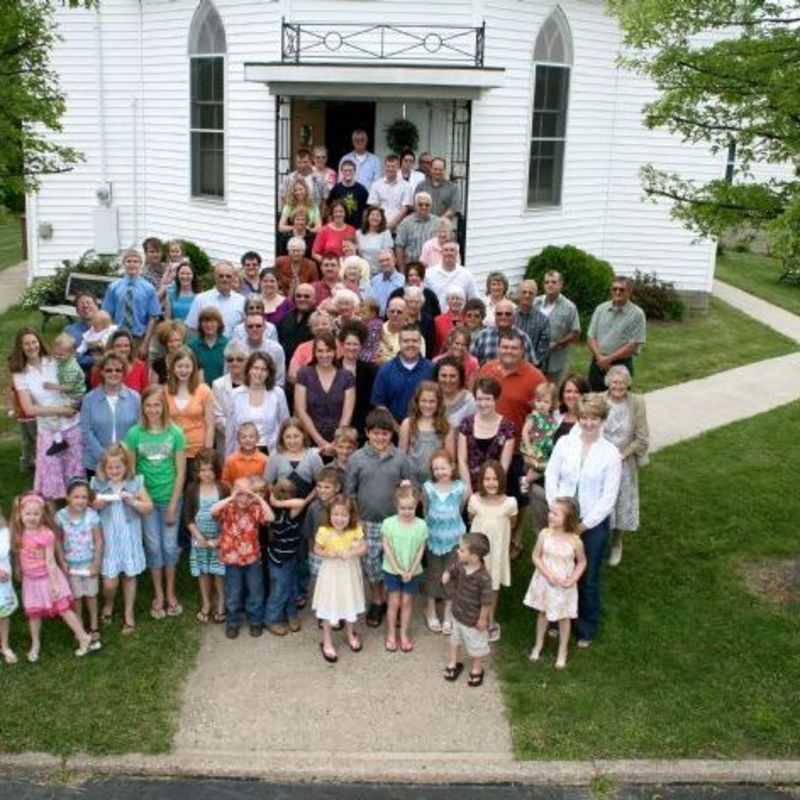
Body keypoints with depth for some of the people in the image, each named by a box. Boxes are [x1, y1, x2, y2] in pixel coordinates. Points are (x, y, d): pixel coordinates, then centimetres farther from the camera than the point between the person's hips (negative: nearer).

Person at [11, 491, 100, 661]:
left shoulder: (46, 534, -20)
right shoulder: (19, 534, -7)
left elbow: (50, 561, -17)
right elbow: (18, 556, 6)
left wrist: (54, 583, -15)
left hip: (49, 577, -4)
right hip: (31, 580, 4)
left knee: (64, 608, 1)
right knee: (33, 613, 12)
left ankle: (84, 639, 9)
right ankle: (35, 645, 32)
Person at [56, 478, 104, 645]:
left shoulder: (92, 515, -19)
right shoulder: (61, 516, -16)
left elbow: (98, 541, -11)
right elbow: (58, 540, -5)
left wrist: (96, 563, -12)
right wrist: (62, 562, -6)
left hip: (89, 563, -1)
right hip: (71, 564, 1)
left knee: (91, 595, 15)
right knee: (76, 596, 14)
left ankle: (94, 626, 32)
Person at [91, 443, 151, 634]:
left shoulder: (135, 483, -5)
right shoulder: (98, 484, -3)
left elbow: (149, 507, -4)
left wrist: (132, 501, -20)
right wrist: (97, 505, -16)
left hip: (129, 538, 1)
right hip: (108, 538, 0)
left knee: (130, 575, 12)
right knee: (110, 581, -3)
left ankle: (129, 614, 29)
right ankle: (108, 605, 30)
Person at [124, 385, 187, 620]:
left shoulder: (175, 433, -9)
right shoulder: (135, 433, -8)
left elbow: (181, 472, -6)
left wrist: (173, 504, -7)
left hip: (170, 498, 0)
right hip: (146, 498, 0)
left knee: (170, 546, 8)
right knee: (153, 546, 8)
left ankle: (170, 593, 25)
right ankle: (158, 595, 23)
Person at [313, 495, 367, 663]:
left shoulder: (355, 530, -16)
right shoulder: (324, 531, -21)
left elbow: (364, 548, -13)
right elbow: (316, 550, -9)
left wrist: (350, 553, -30)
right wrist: (329, 554, -26)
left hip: (350, 573, 2)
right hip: (331, 573, -2)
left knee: (350, 604, 19)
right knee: (329, 607, 7)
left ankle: (351, 634, 44)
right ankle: (327, 643, 23)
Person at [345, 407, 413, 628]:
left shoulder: (400, 458, -3)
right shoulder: (356, 458, -5)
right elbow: (349, 492, 0)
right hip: (367, 522, -1)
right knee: (371, 563, 5)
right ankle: (376, 601, 26)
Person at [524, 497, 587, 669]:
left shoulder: (574, 540, -21)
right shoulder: (544, 534, -16)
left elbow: (582, 562, -5)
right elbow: (536, 557, -8)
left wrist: (573, 579, -17)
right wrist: (548, 574, -19)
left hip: (564, 586, -2)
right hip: (545, 582, 2)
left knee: (563, 617, 16)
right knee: (543, 613, 22)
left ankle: (562, 651, 37)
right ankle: (538, 645, 44)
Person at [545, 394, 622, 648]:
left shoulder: (610, 453, -11)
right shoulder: (564, 443, -5)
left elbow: (609, 497, -10)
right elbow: (551, 477, -2)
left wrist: (585, 524, -11)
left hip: (593, 523, -2)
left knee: (588, 578, 10)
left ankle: (586, 629, 29)